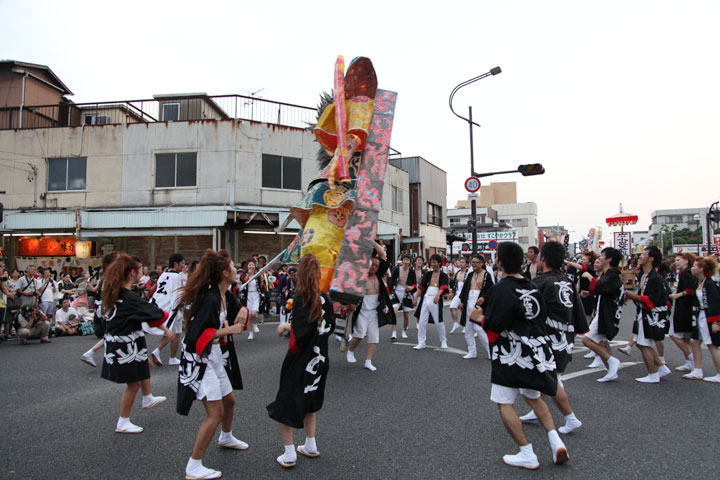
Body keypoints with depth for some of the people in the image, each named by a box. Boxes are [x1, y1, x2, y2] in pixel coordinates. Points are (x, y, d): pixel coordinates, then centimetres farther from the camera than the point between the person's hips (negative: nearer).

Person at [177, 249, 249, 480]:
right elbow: (195, 335, -29)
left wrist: (242, 310, -3)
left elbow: (238, 308, 21)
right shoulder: (209, 299, -26)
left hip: (214, 357, 9)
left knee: (229, 400, 24)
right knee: (216, 412, -6)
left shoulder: (226, 295, 2)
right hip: (199, 360, -9)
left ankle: (226, 438, 51)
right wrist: (228, 330, -24)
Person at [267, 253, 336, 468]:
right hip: (319, 358, 6)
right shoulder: (324, 298, -1)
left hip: (300, 359, -6)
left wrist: (286, 326, -10)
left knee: (285, 404, 8)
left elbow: (301, 330, -27)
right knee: (309, 401, 23)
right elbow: (330, 326, 7)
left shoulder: (301, 298, -19)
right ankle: (310, 446, 31)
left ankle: (289, 455, 13)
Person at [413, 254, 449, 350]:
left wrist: (438, 294, -35)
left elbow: (443, 287, -15)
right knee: (422, 321, 2)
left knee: (438, 321, 2)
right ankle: (421, 343, 11)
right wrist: (416, 297, 1)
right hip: (426, 298, 3)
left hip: (436, 300, -3)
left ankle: (443, 341, 23)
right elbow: (421, 286, 9)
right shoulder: (428, 274, 12)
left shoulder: (443, 275, 2)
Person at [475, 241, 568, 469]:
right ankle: (556, 442, 14)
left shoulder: (502, 288, -16)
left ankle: (527, 455, 6)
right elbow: (542, 315, 17)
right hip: (537, 347, 8)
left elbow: (495, 327, -19)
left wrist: (480, 317, 0)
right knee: (533, 396, 25)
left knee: (504, 403, 4)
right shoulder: (531, 285, 7)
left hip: (512, 352, -8)